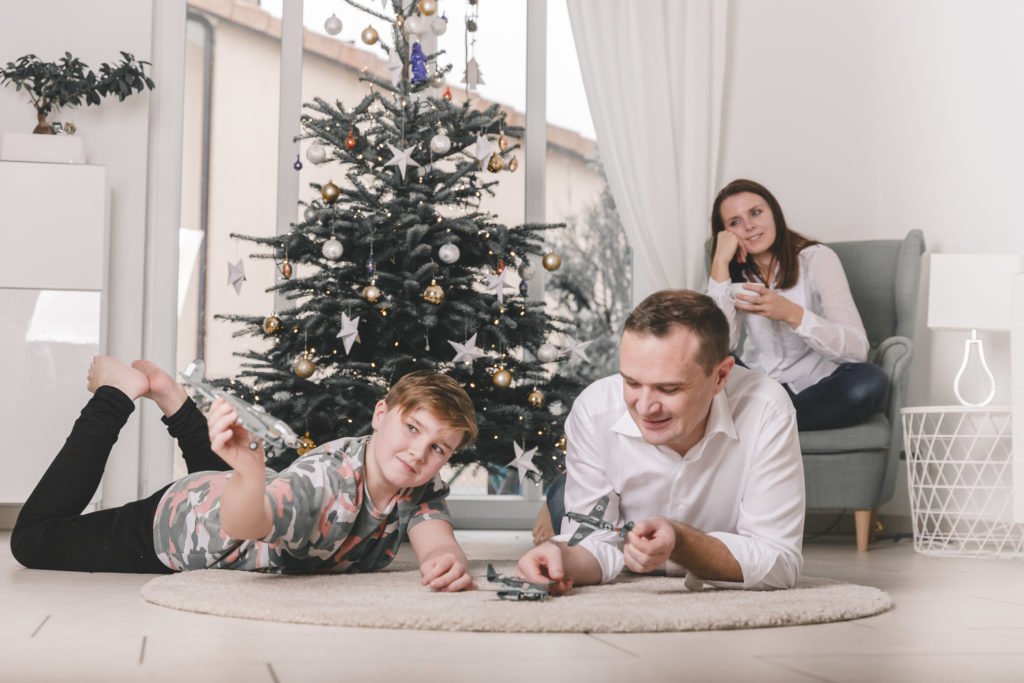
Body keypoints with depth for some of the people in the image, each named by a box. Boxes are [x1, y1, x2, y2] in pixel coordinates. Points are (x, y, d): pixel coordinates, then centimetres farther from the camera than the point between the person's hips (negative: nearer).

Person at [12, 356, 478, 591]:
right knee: (32, 539, 11)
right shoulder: (330, 477, -45)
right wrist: (249, 471, -82)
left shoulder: (422, 488, -24)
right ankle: (119, 392, 17)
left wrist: (447, 561, -62)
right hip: (175, 524, -6)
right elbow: (243, 522, -60)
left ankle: (171, 399, 41)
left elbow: (435, 541, -38)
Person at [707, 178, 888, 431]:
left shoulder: (816, 258, -11)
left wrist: (791, 313, -35)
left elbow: (857, 349, -22)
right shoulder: (734, 274, 0)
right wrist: (720, 263, -19)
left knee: (870, 381, -33)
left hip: (817, 386, 0)